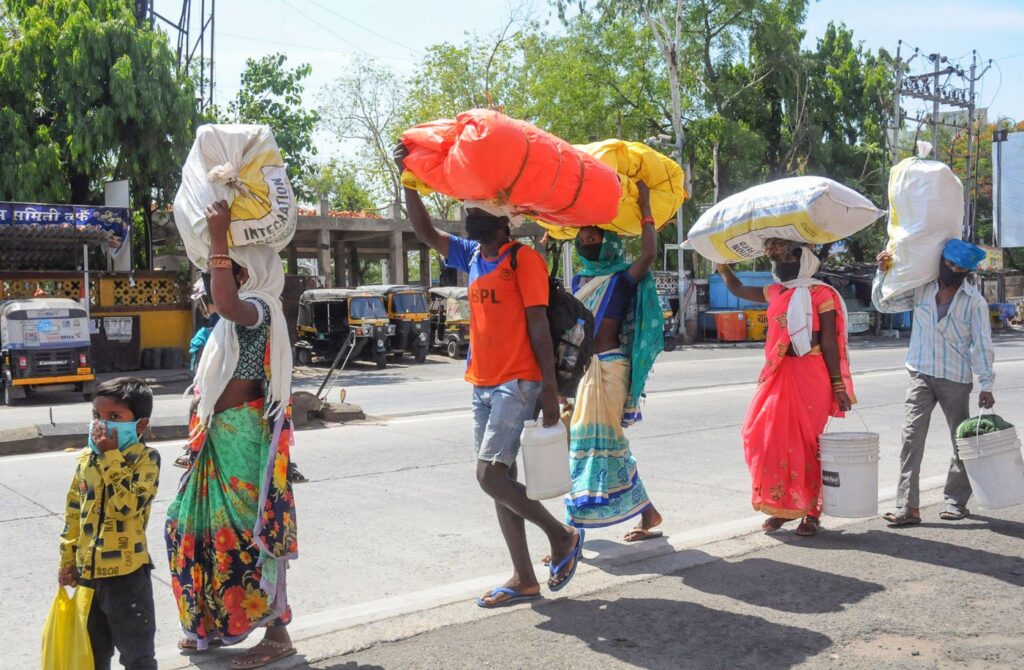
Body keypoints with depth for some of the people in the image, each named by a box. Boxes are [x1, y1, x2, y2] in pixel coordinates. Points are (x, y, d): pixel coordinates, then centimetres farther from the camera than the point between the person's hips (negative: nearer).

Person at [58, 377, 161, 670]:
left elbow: (127, 505, -28)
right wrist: (67, 560, 13)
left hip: (127, 574, -6)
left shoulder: (145, 459, -15)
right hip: (87, 572, 6)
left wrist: (111, 456, -26)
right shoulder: (85, 458, 3)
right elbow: (73, 513, 12)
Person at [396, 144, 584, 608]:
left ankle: (562, 536, 8)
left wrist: (550, 388, -15)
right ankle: (524, 579, 16)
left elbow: (538, 325, -12)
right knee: (498, 480, 8)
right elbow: (425, 232, 11)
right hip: (483, 385, 8)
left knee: (491, 476, -13)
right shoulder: (471, 256, 13)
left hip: (517, 385, -8)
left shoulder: (522, 259, -8)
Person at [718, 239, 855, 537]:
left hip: (809, 376, -6)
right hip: (777, 377, 6)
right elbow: (738, 289, 32)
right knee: (767, 439, 3)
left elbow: (829, 344, -5)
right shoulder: (775, 292, 15)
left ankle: (810, 511, 9)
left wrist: (838, 387, -7)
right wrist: (722, 264, 24)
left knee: (804, 444, -4)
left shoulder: (821, 294, -3)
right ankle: (781, 505, 16)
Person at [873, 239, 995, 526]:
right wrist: (883, 273, -3)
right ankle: (908, 507, -8)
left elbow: (982, 345, -3)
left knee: (962, 441, 9)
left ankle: (956, 501, 24)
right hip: (921, 376, 2)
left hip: (956, 380, -1)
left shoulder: (974, 301, -4)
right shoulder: (921, 290, 4)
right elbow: (883, 303, 12)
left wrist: (986, 386, -7)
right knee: (911, 438, -7)